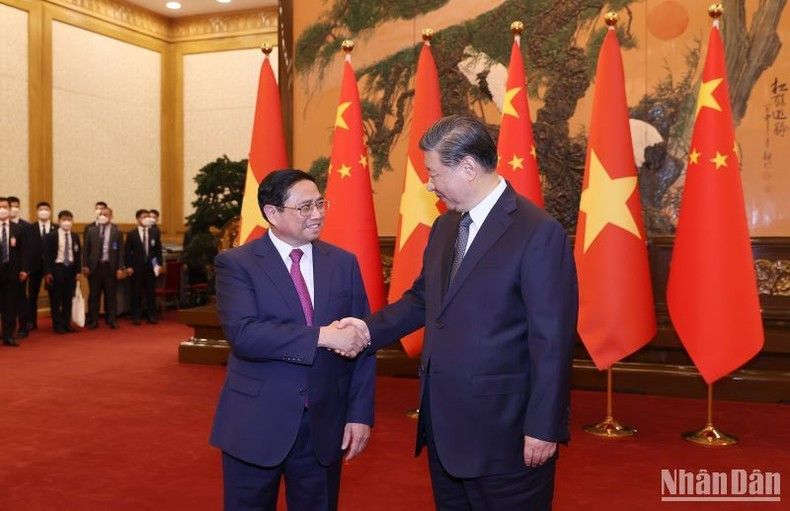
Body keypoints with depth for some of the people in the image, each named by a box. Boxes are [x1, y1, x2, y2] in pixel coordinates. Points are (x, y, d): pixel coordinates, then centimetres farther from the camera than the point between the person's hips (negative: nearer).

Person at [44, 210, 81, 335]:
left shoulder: (75, 237, 7)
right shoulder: (51, 236, -5)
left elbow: (77, 255, 9)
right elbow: (47, 255, -6)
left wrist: (78, 271, 3)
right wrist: (47, 272, -12)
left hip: (71, 268, 4)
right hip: (57, 268, -4)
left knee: (68, 298, 8)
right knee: (56, 298, 2)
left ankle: (67, 323, 15)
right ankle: (58, 325, 8)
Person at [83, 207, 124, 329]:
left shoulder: (117, 233, 2)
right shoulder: (91, 231, 7)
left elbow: (120, 252, 0)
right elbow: (86, 250, 7)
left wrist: (120, 268, -6)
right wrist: (85, 265, -1)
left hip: (110, 267, -1)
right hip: (94, 267, 1)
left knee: (110, 295, 5)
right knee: (94, 295, 6)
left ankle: (111, 320, 13)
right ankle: (93, 320, 12)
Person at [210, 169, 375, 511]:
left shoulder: (344, 263, 4)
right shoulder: (236, 263, -6)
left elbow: (361, 342, 3)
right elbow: (243, 334, -21)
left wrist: (360, 413, -4)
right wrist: (322, 335, -27)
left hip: (324, 424, 3)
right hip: (256, 424, -2)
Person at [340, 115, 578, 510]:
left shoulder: (539, 233, -15)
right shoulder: (443, 227, 10)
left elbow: (552, 340, -17)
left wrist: (543, 427, -16)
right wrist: (371, 328, 1)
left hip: (502, 432, -7)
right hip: (443, 425, 8)